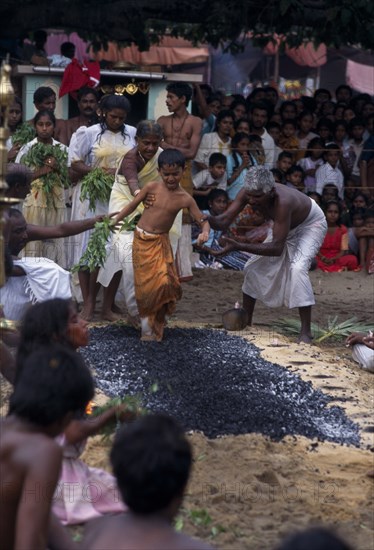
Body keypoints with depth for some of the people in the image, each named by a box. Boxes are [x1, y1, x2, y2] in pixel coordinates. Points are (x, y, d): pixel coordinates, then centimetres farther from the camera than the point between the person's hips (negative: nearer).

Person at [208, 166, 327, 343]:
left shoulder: (282, 202, -45)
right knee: (253, 267, 4)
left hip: (311, 224, -7)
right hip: (286, 227, 7)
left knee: (297, 267, -30)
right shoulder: (249, 192, -27)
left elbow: (277, 248, -45)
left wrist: (239, 246, -52)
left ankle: (306, 331, -24)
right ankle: (245, 321, 20)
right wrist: (206, 218, -51)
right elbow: (224, 220, -28)